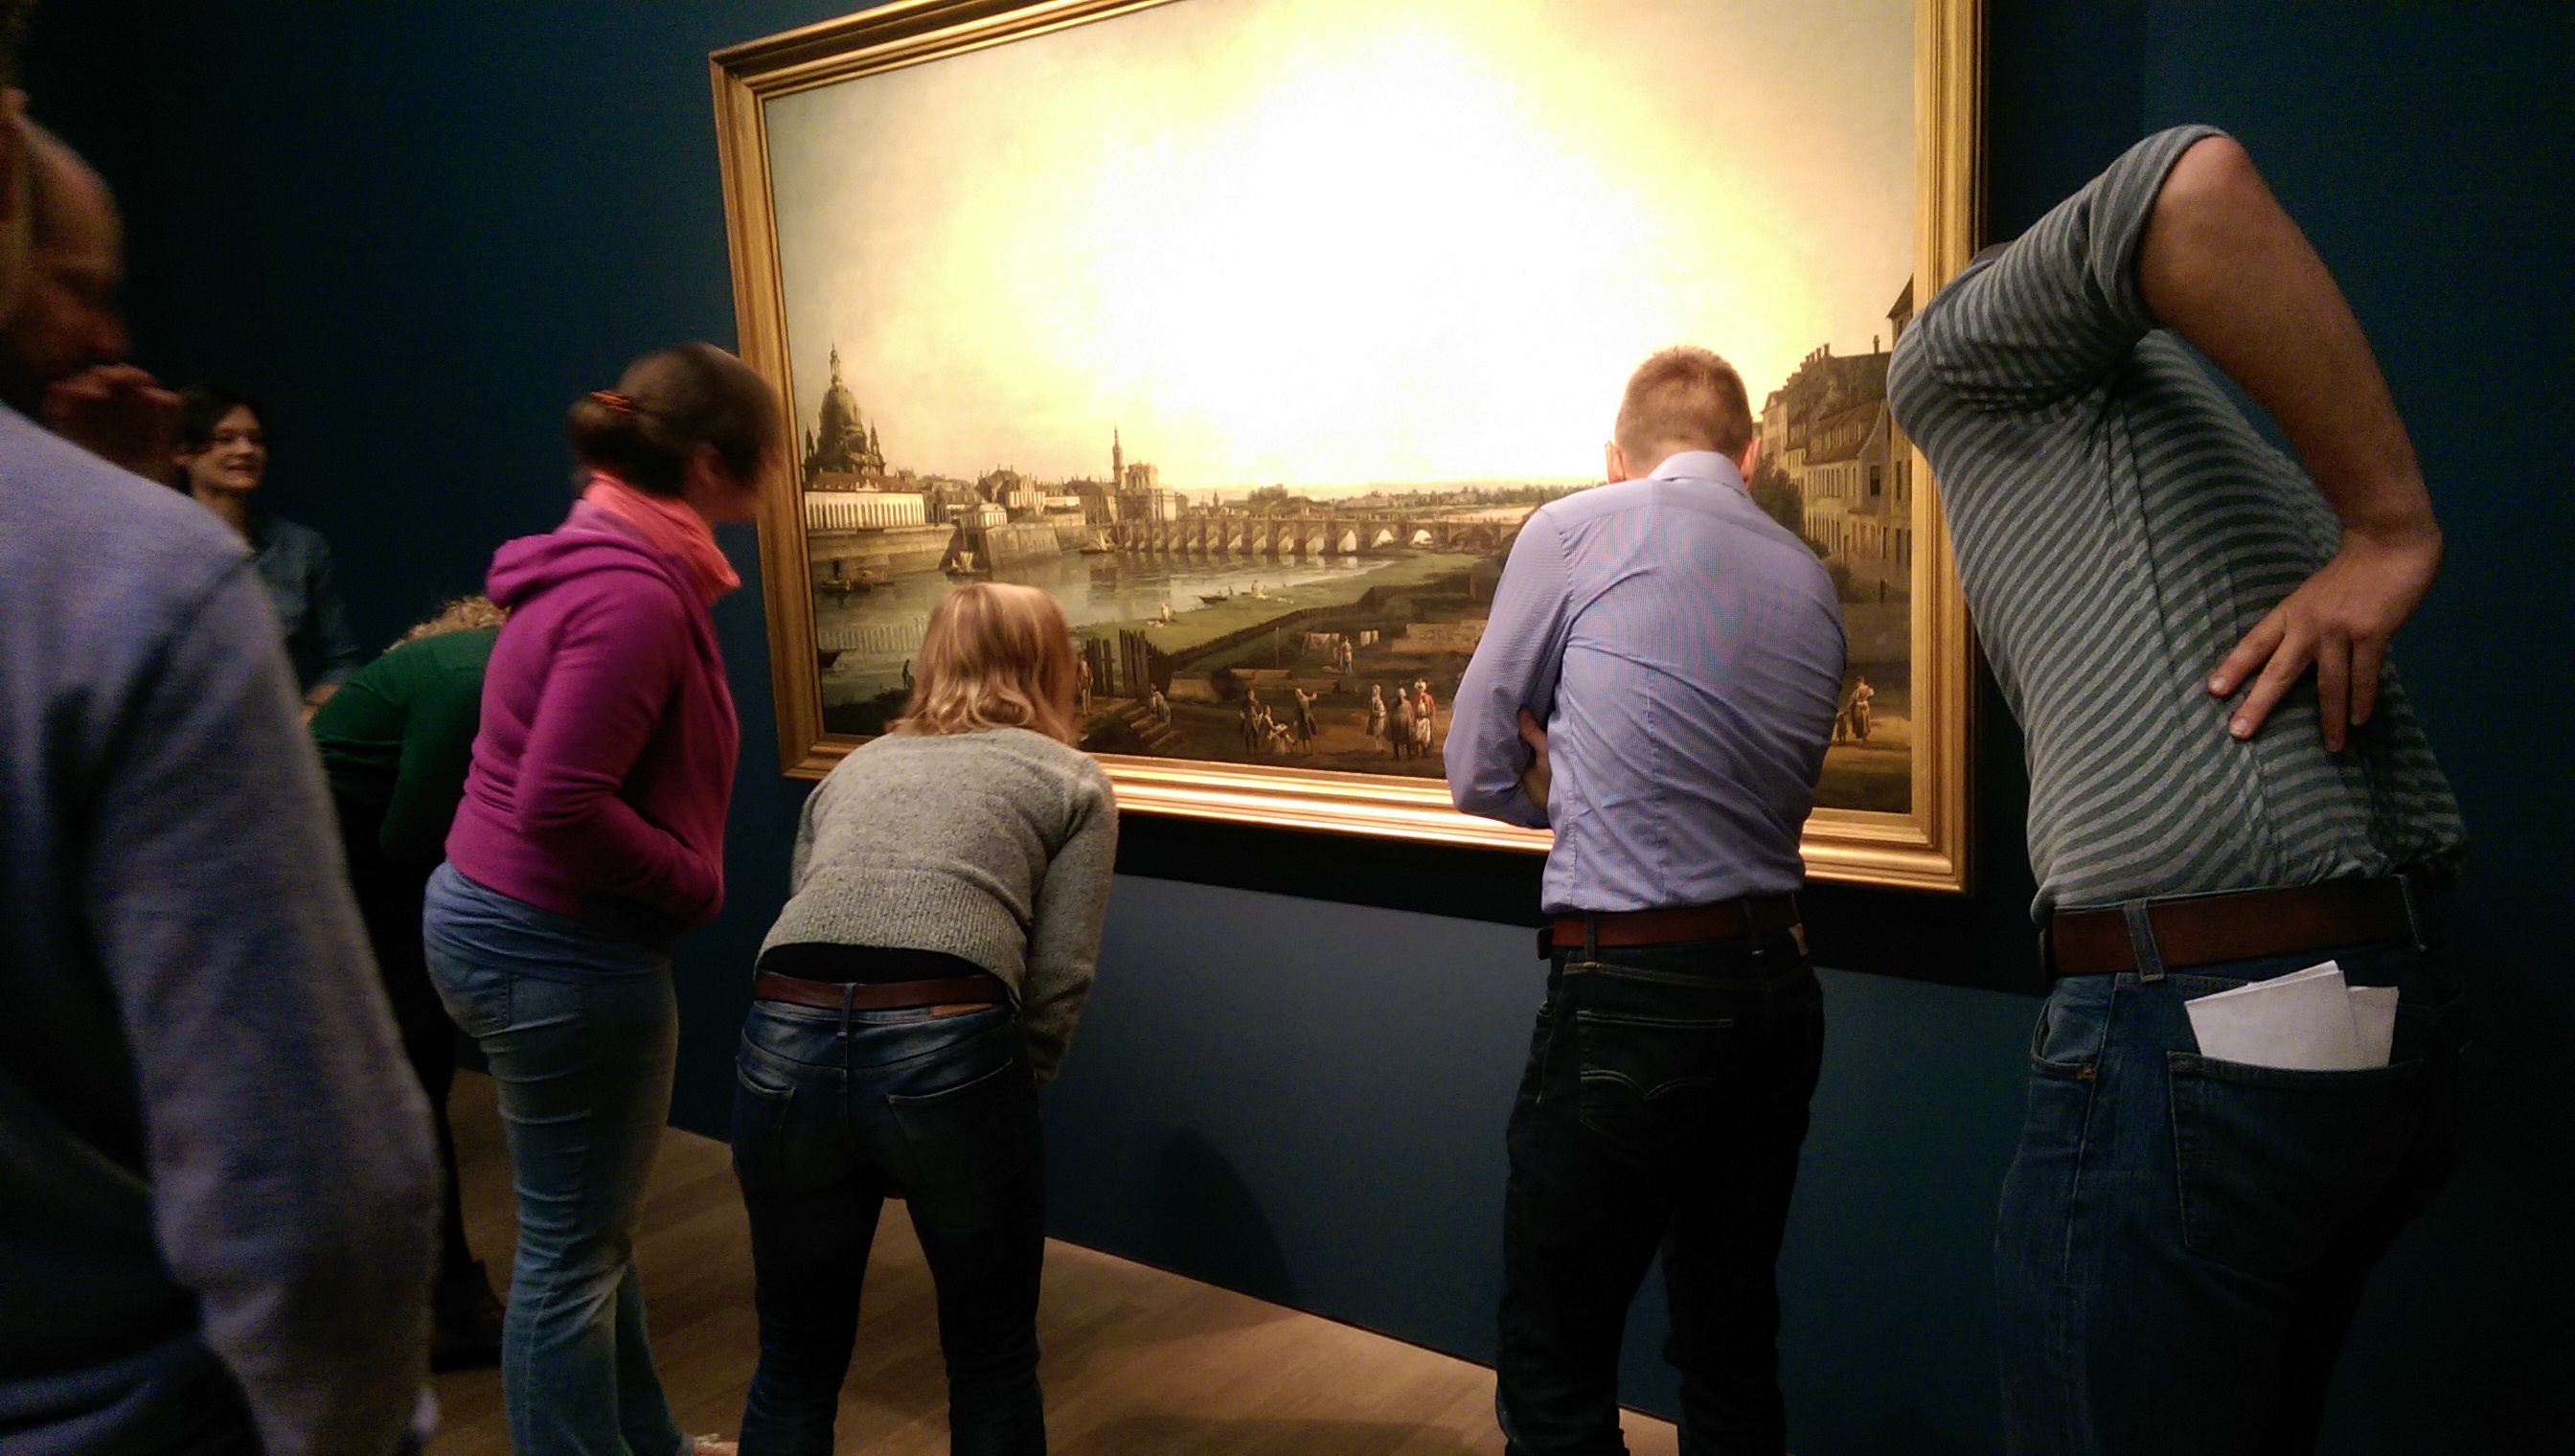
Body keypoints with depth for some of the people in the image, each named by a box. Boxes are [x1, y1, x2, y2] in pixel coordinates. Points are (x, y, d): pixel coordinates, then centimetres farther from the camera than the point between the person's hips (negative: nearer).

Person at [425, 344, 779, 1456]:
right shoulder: (634, 595, -23)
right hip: (562, 948, -10)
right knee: (573, 1248, 5)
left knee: (593, 1226, 22)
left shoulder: (608, 563, 8)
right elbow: (560, 804, -27)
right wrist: (697, 880, -14)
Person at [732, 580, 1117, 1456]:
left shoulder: (855, 767, 28)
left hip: (783, 1048, 4)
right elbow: (1058, 982, 5)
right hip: (947, 1052, -3)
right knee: (991, 1365, 20)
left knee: (795, 1362, 24)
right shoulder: (1073, 782, 16)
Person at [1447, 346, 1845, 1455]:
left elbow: (1477, 769, 3)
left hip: (1632, 989, -6)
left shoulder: (1575, 532, -4)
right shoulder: (1812, 582, 12)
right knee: (1735, 1354, 19)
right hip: (1779, 980, 7)